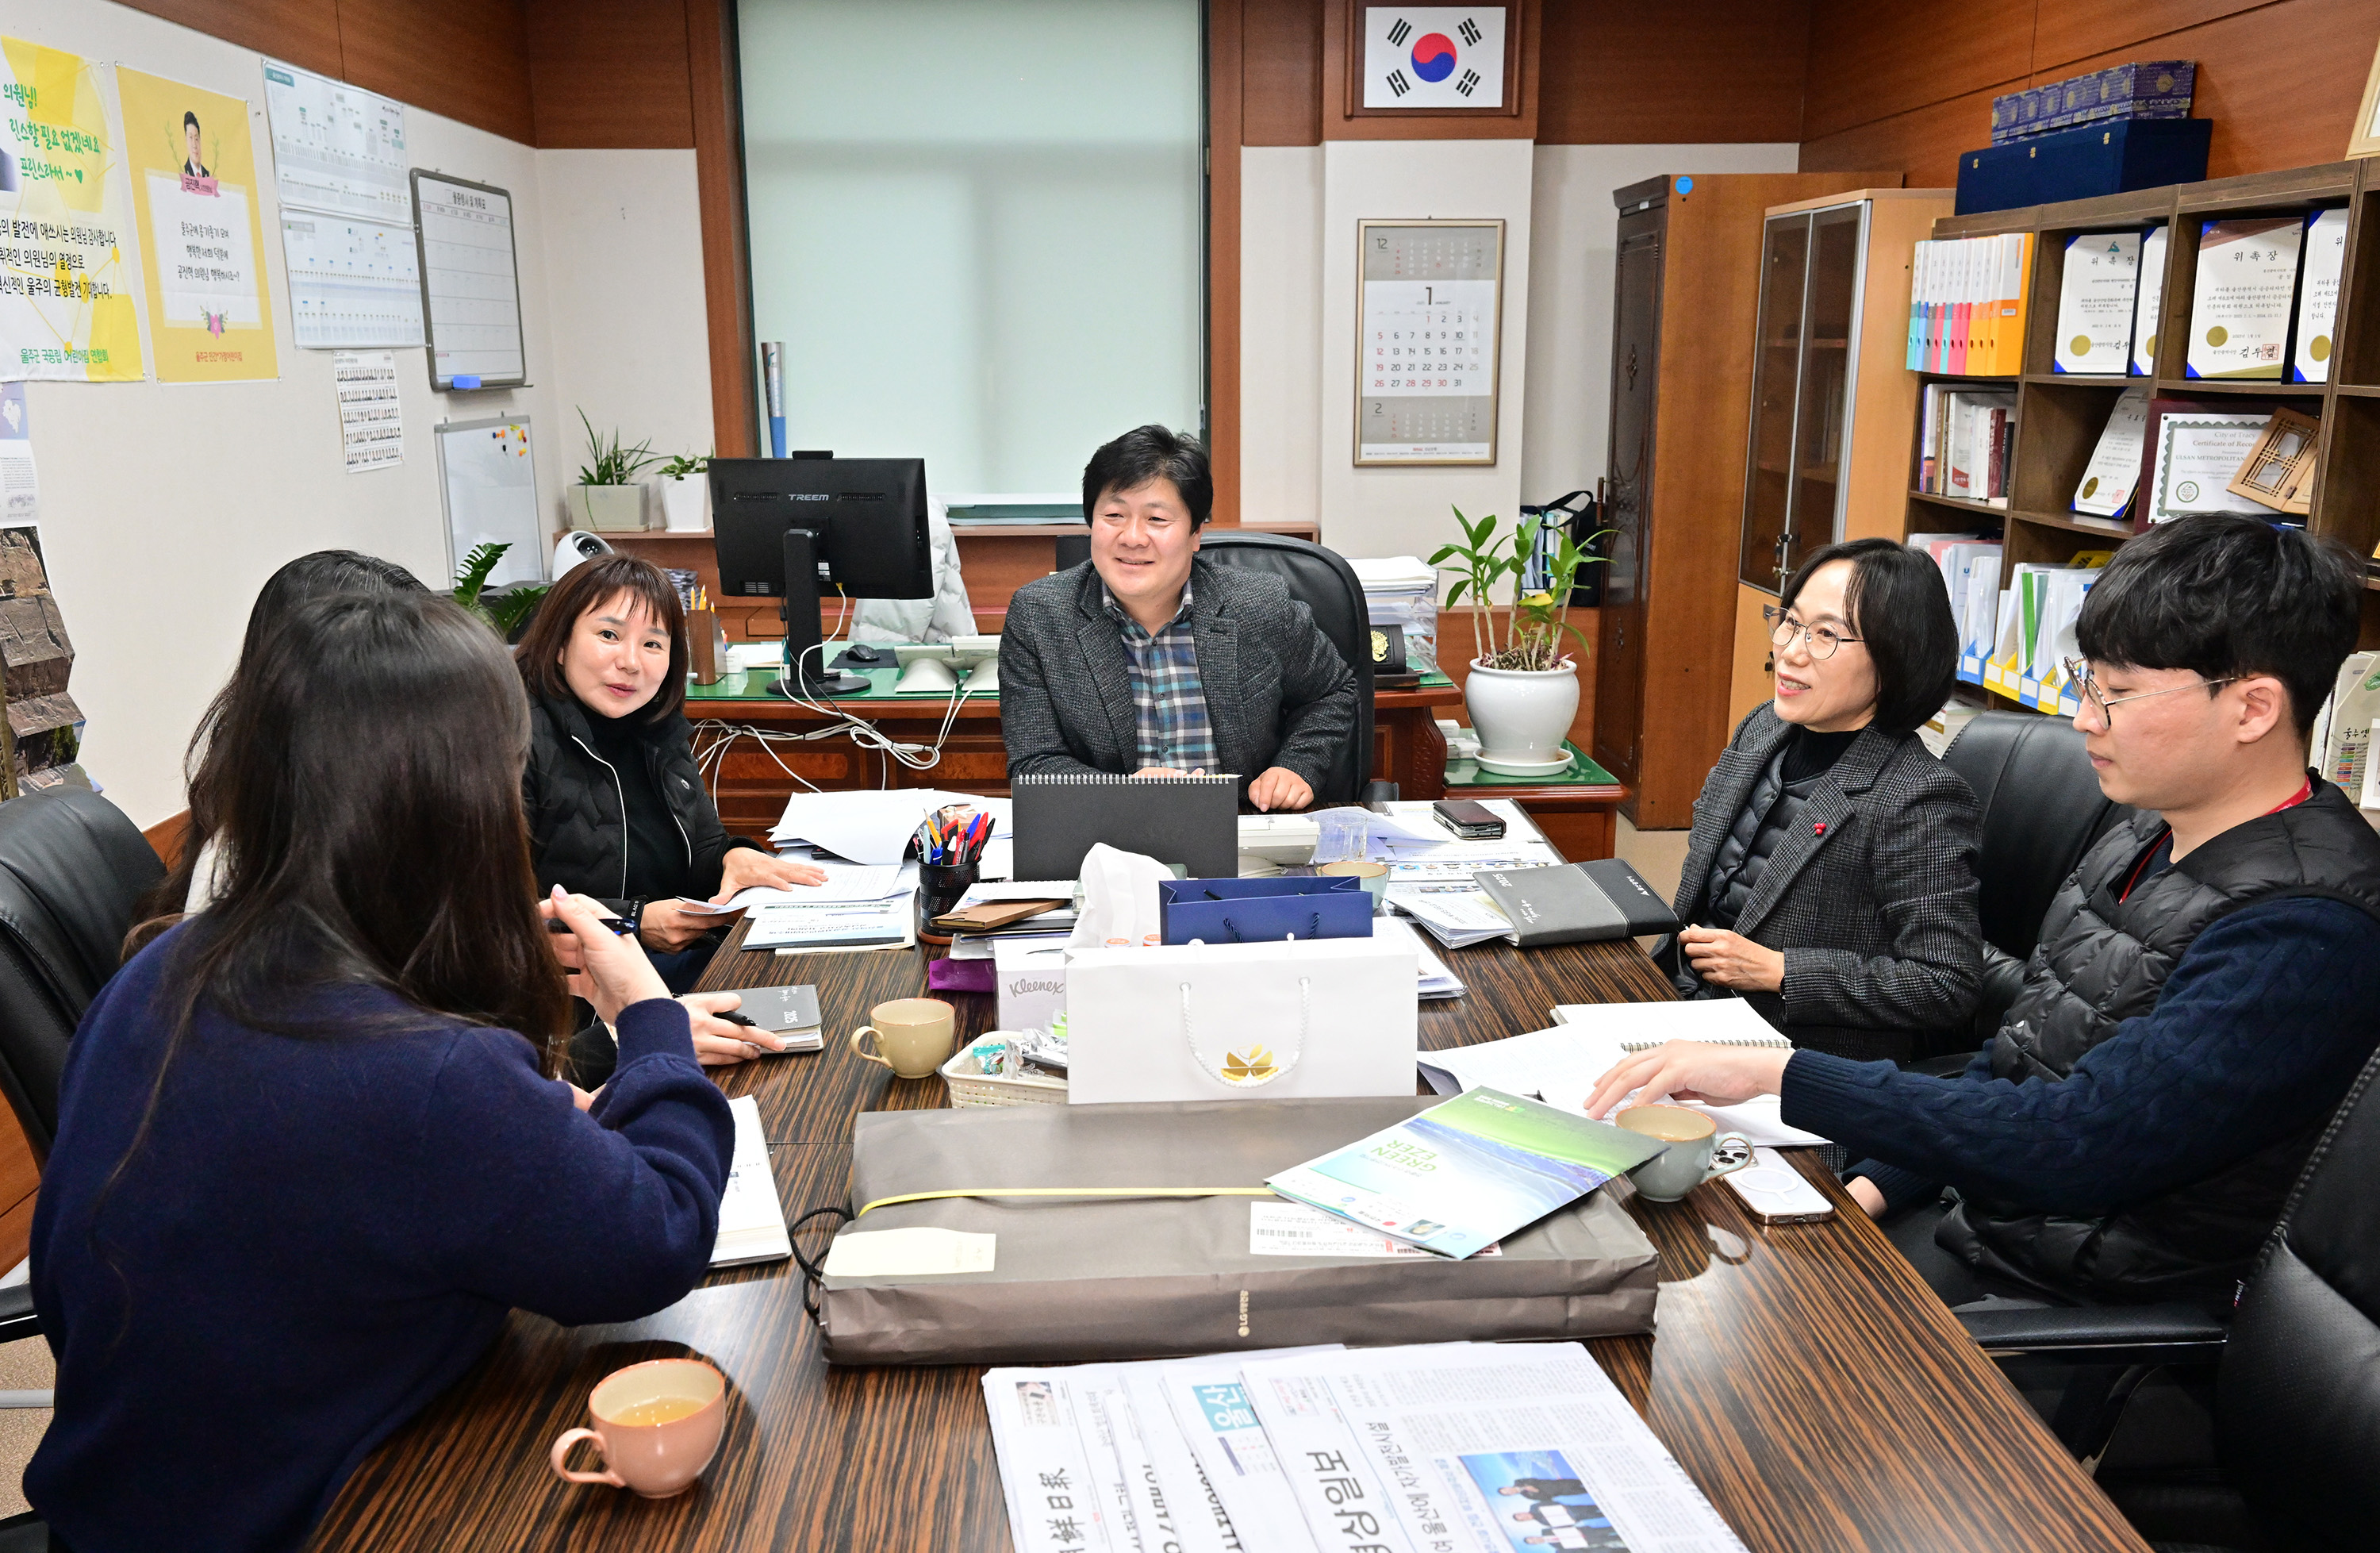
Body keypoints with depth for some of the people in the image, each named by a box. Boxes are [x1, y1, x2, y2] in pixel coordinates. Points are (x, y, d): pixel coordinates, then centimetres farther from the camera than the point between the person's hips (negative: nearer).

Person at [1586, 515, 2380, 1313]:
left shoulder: (2301, 931, -24)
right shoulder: (2142, 843, 6)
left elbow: (2075, 1144, -29)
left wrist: (1775, 1072, -27)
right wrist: (1873, 1187, 0)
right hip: (1973, 1217, 8)